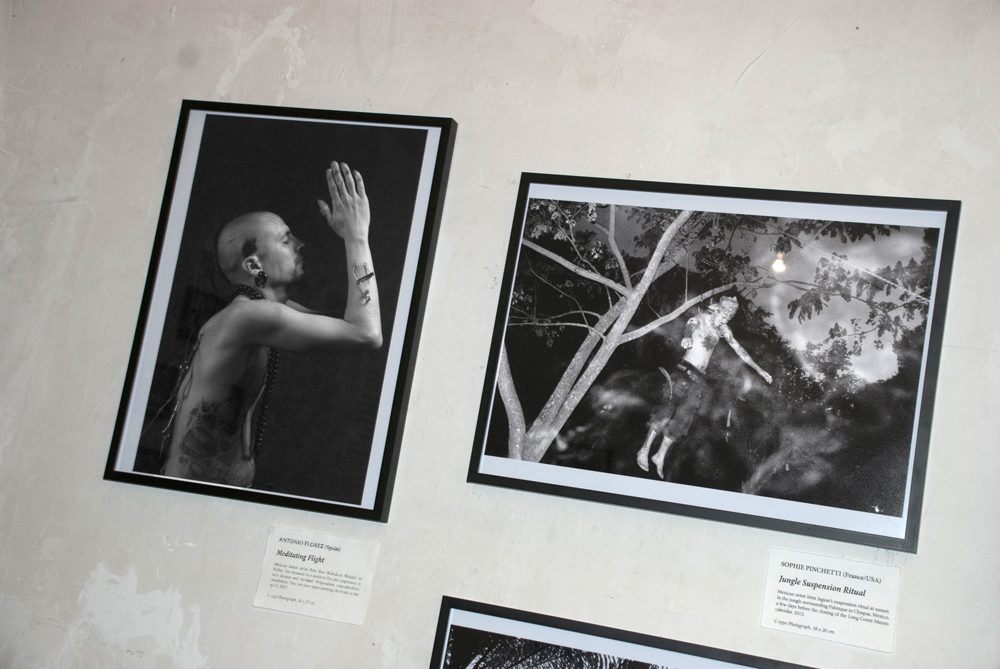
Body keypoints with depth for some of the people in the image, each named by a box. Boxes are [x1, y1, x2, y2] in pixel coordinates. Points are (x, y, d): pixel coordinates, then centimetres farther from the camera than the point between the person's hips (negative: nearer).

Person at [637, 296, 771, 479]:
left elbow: (738, 349, 22)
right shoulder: (698, 321, -3)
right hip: (685, 372, -6)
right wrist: (688, 337, -48)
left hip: (699, 378, 6)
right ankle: (645, 449, -5)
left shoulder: (723, 330, 14)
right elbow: (690, 328, -23)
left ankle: (660, 456, 5)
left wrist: (758, 369, 23)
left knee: (684, 417, -2)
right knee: (668, 409, -14)